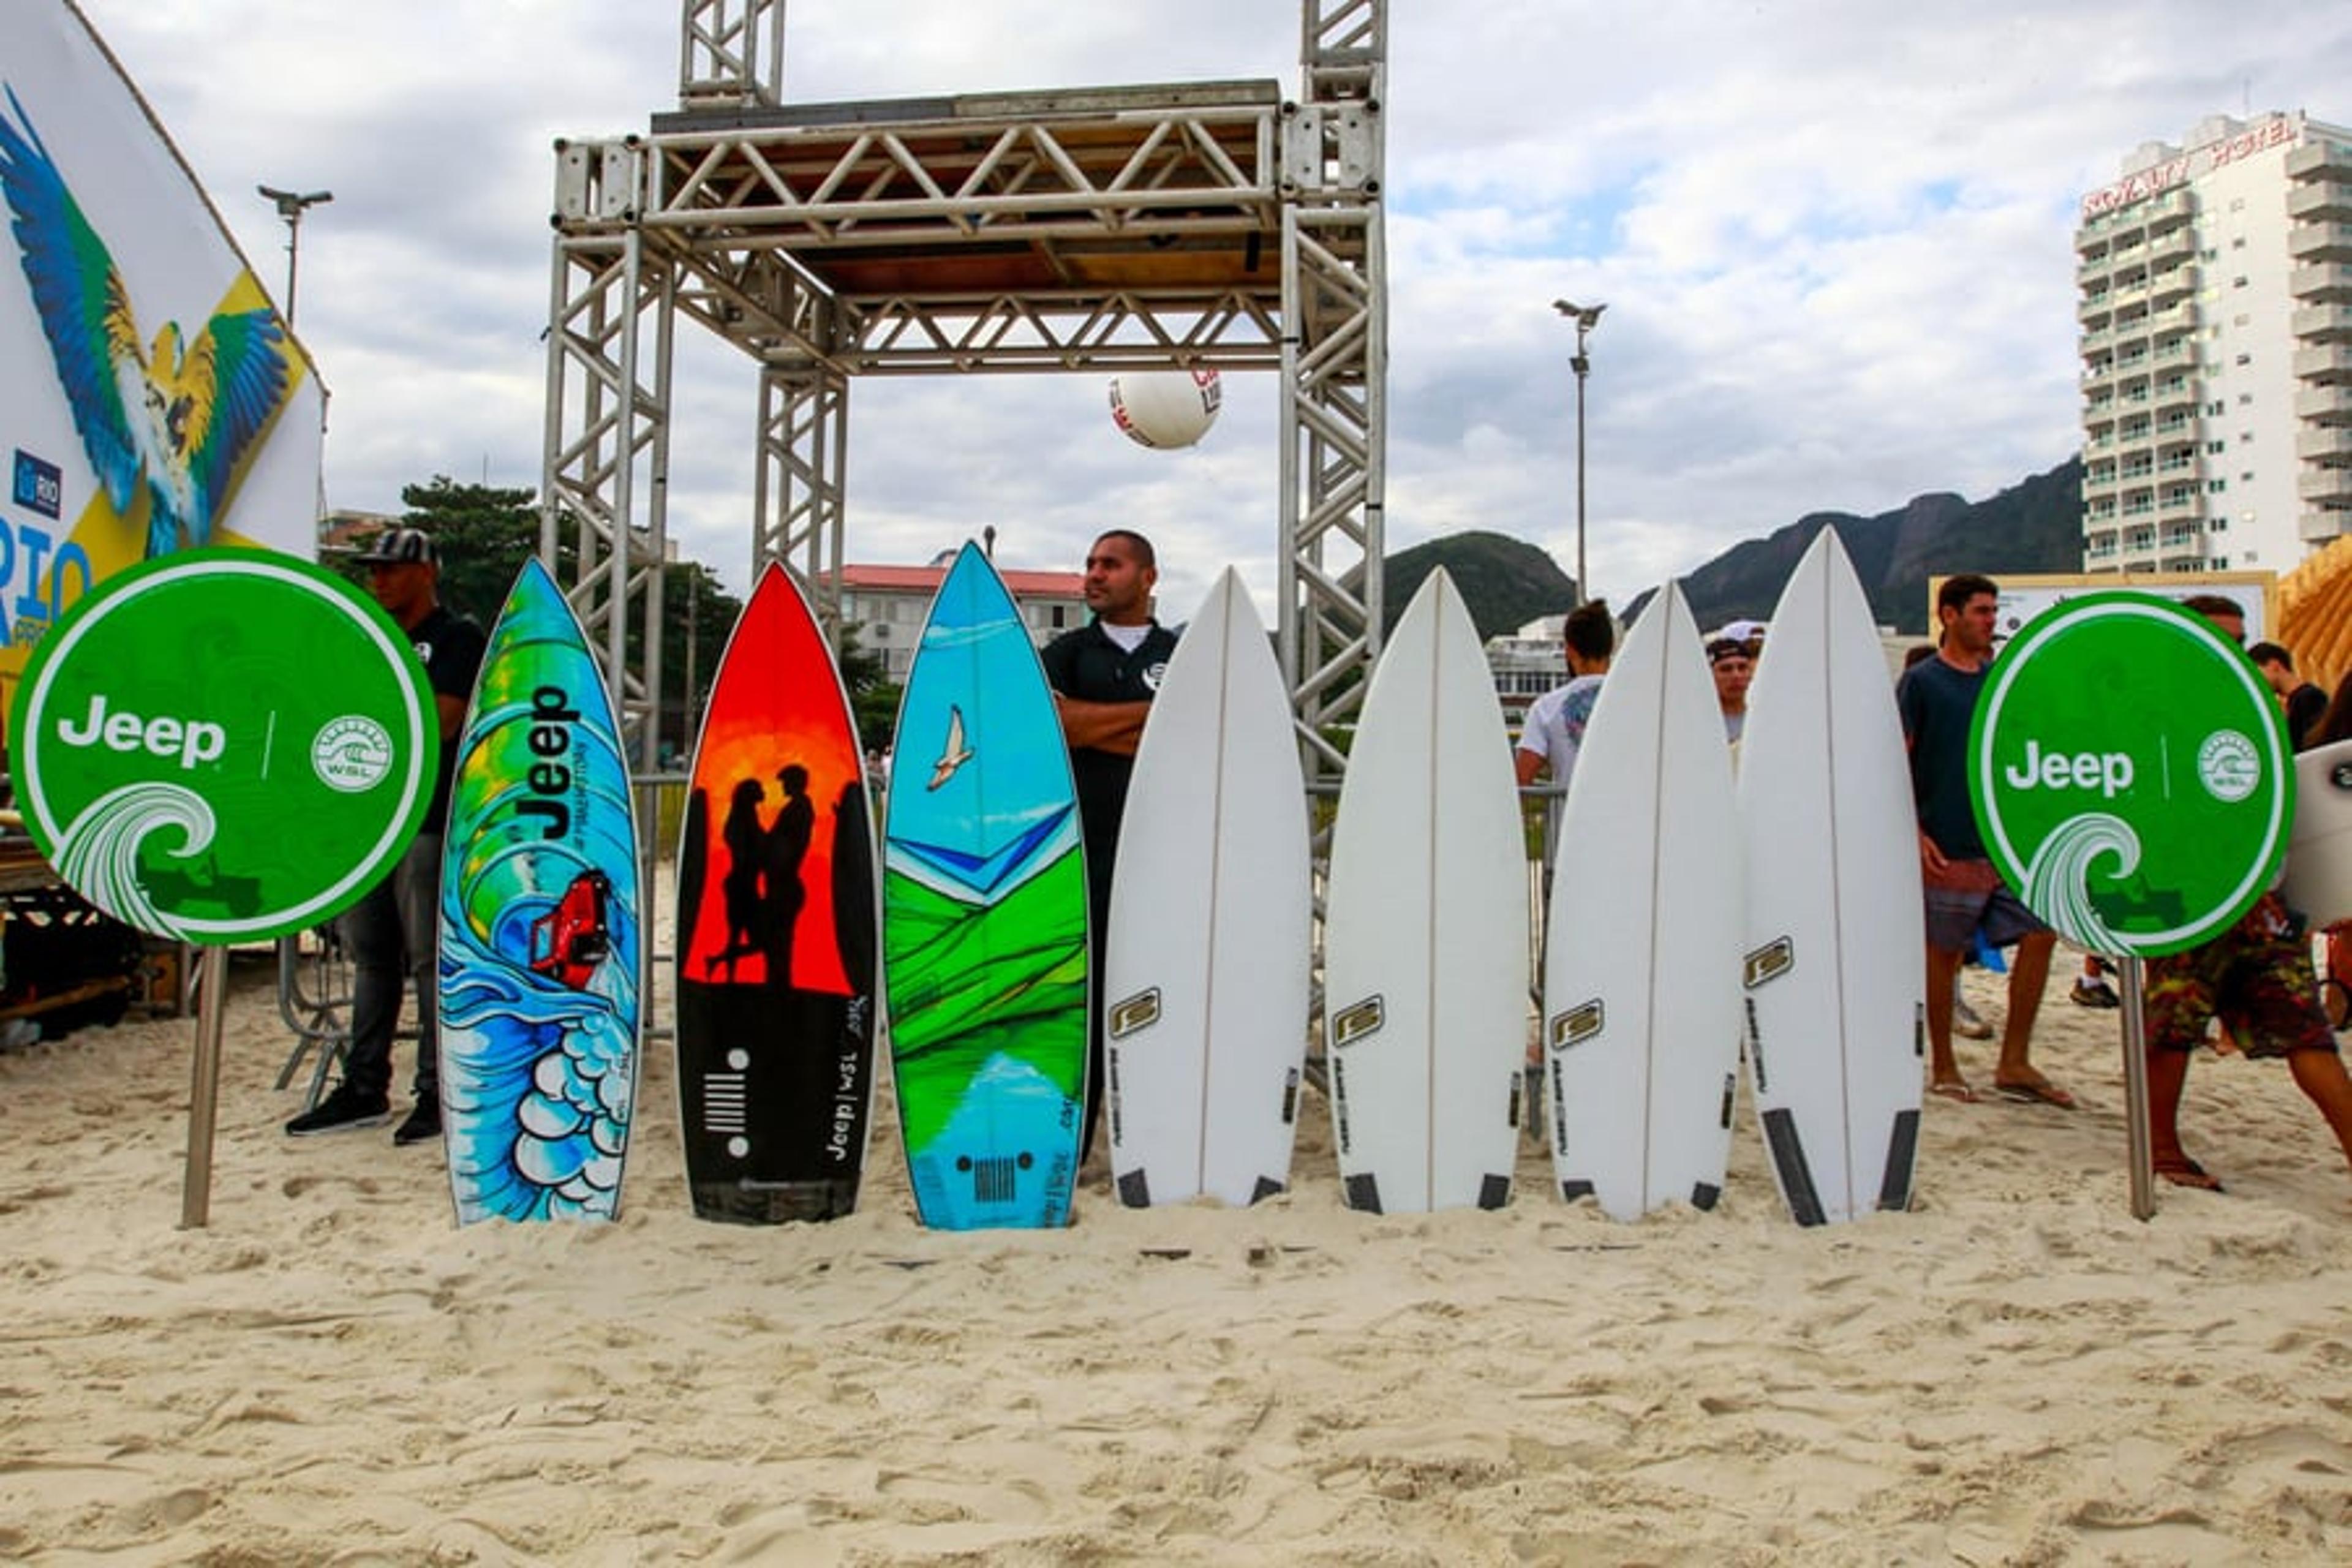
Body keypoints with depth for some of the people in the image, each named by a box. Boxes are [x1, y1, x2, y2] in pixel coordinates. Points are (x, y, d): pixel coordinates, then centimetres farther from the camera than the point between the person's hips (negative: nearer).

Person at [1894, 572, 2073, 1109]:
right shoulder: (1920, 682, -3)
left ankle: (2015, 1063, 8)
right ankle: (1943, 1068, 15)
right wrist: (1915, 833, -16)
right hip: (1949, 847, -6)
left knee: (2039, 932, -1)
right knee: (1942, 953, 2)